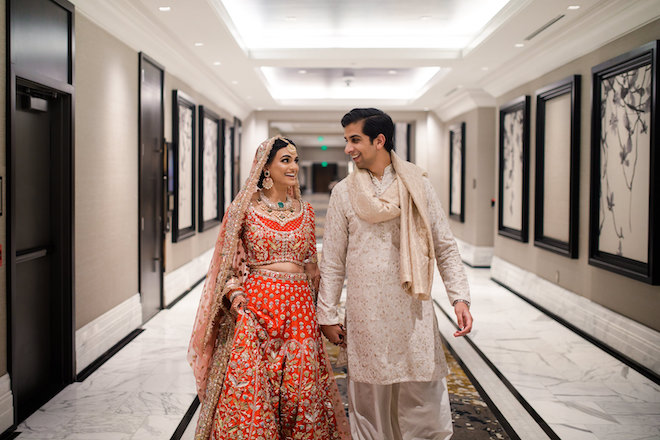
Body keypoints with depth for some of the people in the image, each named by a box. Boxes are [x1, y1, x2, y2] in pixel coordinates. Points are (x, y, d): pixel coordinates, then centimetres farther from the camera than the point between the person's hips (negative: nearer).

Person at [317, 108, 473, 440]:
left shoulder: (418, 185, 4)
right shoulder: (344, 192, 4)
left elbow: (445, 247, 6)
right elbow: (332, 261, 6)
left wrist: (460, 297, -4)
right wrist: (327, 315, 5)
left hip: (414, 311, 0)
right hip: (365, 313, 0)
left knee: (425, 398, 2)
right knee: (369, 396, 7)